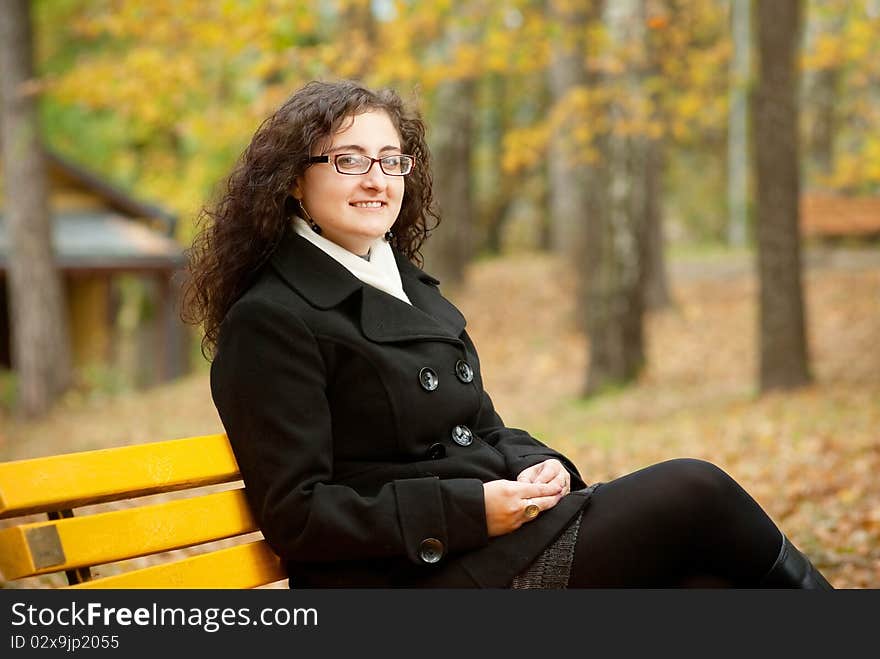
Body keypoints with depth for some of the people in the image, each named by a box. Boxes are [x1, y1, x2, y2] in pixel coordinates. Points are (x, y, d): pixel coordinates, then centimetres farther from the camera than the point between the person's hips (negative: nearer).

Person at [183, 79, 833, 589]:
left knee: (700, 583, -15)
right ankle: (802, 589, 12)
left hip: (497, 531, 8)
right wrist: (473, 509, -18)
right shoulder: (269, 322, -9)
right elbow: (295, 514, -14)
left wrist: (536, 467, -2)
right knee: (692, 490, -13)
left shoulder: (411, 287, 17)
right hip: (418, 575, -8)